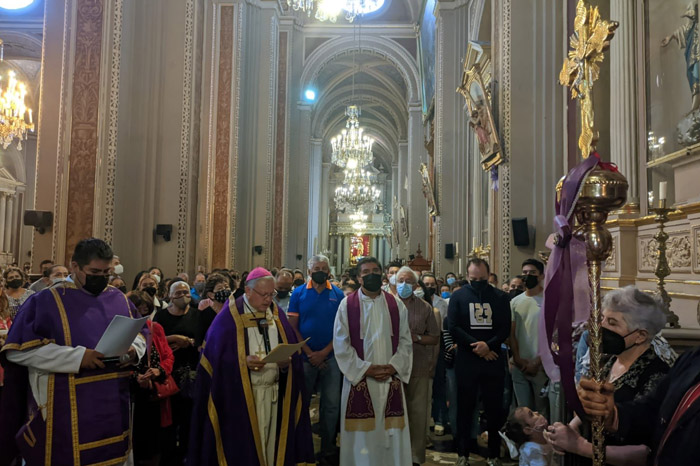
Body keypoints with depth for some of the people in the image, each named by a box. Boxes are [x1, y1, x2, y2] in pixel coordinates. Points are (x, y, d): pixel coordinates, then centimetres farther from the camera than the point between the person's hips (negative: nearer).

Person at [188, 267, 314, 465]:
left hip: (275, 393, 4)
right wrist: (243, 361, -23)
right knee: (242, 447, 4)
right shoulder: (229, 317, -7)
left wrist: (287, 361, -14)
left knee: (273, 442, 11)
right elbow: (215, 356, -10)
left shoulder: (277, 314, 7)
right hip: (239, 395, -4)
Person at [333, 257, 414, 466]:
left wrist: (394, 366, -9)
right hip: (359, 380, -2)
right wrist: (365, 369, -13)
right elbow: (341, 345, -5)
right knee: (361, 433, 4)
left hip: (391, 380, 2)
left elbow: (405, 340, 6)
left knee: (391, 433, 8)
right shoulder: (347, 305, -2)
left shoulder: (396, 304, 6)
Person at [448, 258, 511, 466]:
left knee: (494, 408, 8)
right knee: (465, 407, 8)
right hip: (466, 361, -1)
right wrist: (476, 346, -16)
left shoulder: (500, 297, 5)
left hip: (493, 361, 1)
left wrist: (488, 345, -18)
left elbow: (505, 328, -1)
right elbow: (453, 327, -7)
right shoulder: (458, 296, 0)